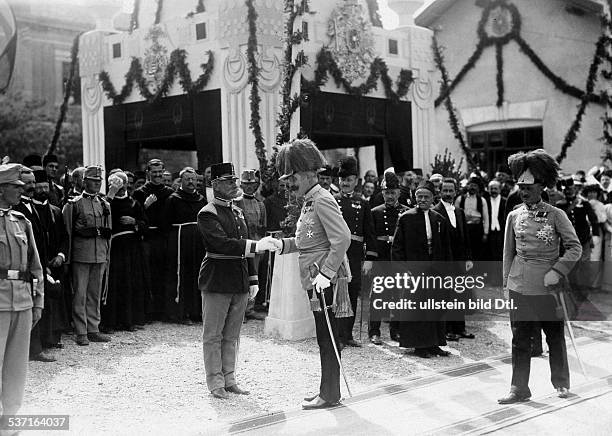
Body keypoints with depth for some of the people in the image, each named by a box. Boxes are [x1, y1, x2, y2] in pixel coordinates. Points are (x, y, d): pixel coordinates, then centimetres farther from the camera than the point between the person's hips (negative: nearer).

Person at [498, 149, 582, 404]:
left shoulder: (556, 215, -4)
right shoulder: (514, 216, 6)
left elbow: (575, 247, -3)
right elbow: (508, 252, 11)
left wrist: (557, 272, -14)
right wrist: (506, 284, 8)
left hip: (548, 286, -2)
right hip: (519, 286, 2)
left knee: (555, 337, 11)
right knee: (520, 340, 4)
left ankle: (561, 383, 29)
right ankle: (519, 389, 11)